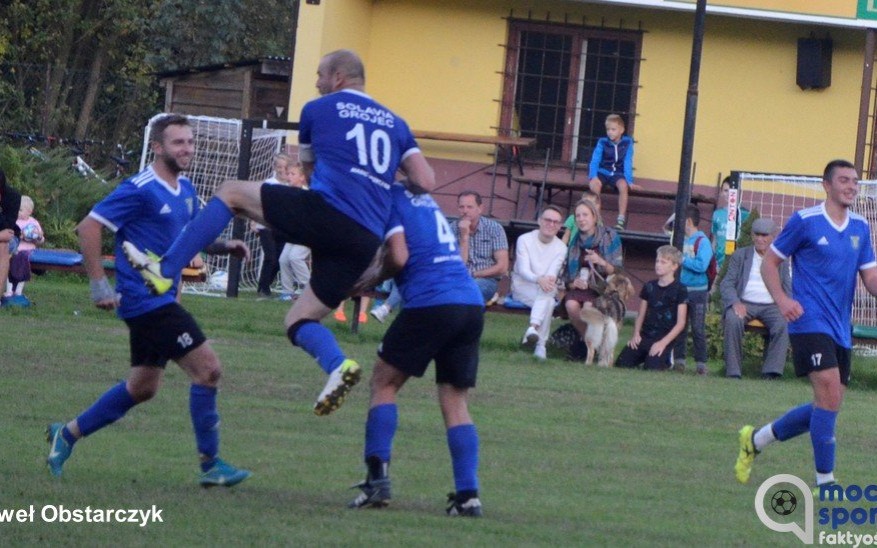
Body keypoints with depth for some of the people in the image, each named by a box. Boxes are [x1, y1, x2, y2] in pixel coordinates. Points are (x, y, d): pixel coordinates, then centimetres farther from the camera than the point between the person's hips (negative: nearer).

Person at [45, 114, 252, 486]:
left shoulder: (185, 189, 12)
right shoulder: (140, 190, -15)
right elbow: (89, 227, -16)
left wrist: (223, 246, 6)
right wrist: (98, 283, -20)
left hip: (162, 299, 10)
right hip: (145, 299, -10)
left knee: (142, 388, 17)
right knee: (207, 369, -12)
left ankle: (67, 434, 28)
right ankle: (210, 463, -5)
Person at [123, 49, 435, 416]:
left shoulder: (319, 110, 15)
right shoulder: (395, 124, 24)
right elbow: (426, 182, 14)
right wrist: (393, 183, 36)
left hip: (328, 211, -5)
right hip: (367, 241, 5)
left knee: (230, 193, 10)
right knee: (299, 320, 13)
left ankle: (165, 270, -1)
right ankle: (337, 364, -18)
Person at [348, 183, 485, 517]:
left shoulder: (387, 199, 1)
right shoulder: (423, 198, 25)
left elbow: (399, 257, -9)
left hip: (429, 301, -7)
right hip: (472, 304, 7)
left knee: (384, 383, 8)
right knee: (455, 400, 9)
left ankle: (377, 477, -4)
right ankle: (468, 495, -2)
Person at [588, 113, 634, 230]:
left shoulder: (627, 143, -2)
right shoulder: (602, 142, -1)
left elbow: (628, 163, -4)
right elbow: (595, 160, -8)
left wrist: (629, 181, -15)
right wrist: (593, 176, -24)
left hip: (618, 174, 0)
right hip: (602, 173, 0)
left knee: (623, 185, -34)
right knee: (594, 184, -33)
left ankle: (621, 219, -28)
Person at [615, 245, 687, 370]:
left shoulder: (679, 290, -5)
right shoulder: (649, 287, 11)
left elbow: (680, 323, -7)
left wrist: (663, 343, -15)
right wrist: (636, 334, -3)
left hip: (664, 338, -4)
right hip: (645, 336, 4)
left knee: (652, 367, -27)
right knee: (621, 363, -13)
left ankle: (667, 358, 8)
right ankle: (644, 357, 17)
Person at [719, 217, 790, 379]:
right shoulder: (740, 255, 12)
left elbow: (788, 288, 12)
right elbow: (726, 284, 5)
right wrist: (735, 303, -16)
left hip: (771, 305, 1)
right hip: (744, 304, -1)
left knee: (783, 323, -31)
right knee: (733, 320, -33)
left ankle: (771, 371, -31)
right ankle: (733, 371, -28)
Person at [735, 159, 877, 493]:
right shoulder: (805, 222, -5)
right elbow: (770, 262, 1)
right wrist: (782, 299, -15)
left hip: (840, 329, 7)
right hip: (810, 323, -7)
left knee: (828, 405, 9)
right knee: (829, 392, -20)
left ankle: (755, 440, 29)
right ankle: (824, 482, -12)